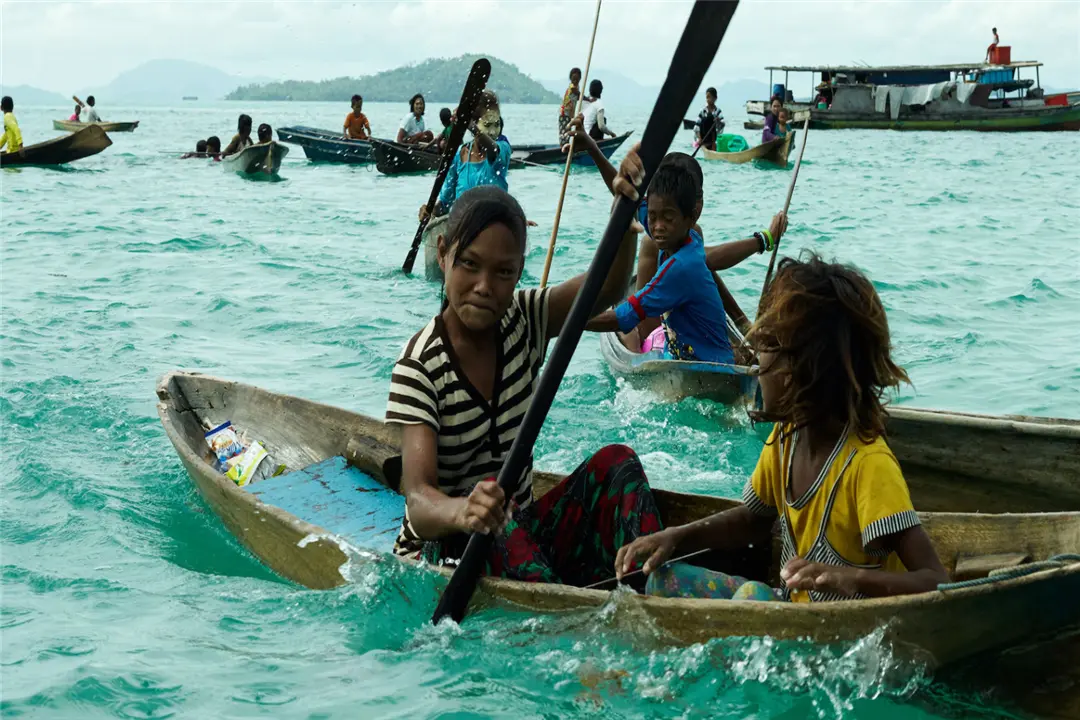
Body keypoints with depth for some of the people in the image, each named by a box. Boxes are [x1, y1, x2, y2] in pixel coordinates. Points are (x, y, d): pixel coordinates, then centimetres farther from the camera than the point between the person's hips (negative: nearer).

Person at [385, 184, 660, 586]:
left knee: (615, 462, -17)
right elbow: (418, 500, -29)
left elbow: (606, 287, -18)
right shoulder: (420, 367, -18)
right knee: (495, 527, -37)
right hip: (440, 553, -5)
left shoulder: (522, 323, 1)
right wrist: (461, 512, -53)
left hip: (520, 536, 6)